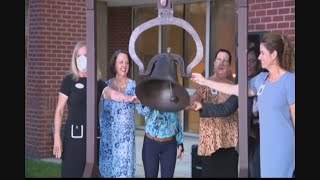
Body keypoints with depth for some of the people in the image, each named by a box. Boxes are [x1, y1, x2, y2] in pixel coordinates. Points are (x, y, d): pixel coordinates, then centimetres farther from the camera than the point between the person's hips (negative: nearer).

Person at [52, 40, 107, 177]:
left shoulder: (98, 82, 9)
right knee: (72, 172, -4)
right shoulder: (69, 80, -1)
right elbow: (59, 111, -2)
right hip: (74, 134, -3)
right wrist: (57, 137, -9)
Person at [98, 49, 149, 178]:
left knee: (123, 170, -3)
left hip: (125, 135, -2)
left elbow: (143, 111, -8)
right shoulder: (106, 85, 3)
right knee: (107, 170, 7)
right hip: (107, 134, 2)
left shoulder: (134, 86, -2)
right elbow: (102, 110, 2)